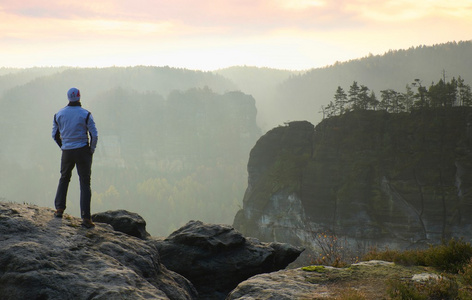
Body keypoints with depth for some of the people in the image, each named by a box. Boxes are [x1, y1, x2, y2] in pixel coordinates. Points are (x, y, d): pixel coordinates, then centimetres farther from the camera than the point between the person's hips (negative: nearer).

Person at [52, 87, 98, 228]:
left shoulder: (59, 114, 3)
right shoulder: (85, 114, -8)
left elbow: (55, 135, 9)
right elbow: (94, 135, -10)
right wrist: (91, 150, 3)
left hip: (66, 153, 3)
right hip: (82, 151, -3)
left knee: (64, 179, 25)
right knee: (85, 183, 0)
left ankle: (59, 208, 18)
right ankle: (85, 217, -7)